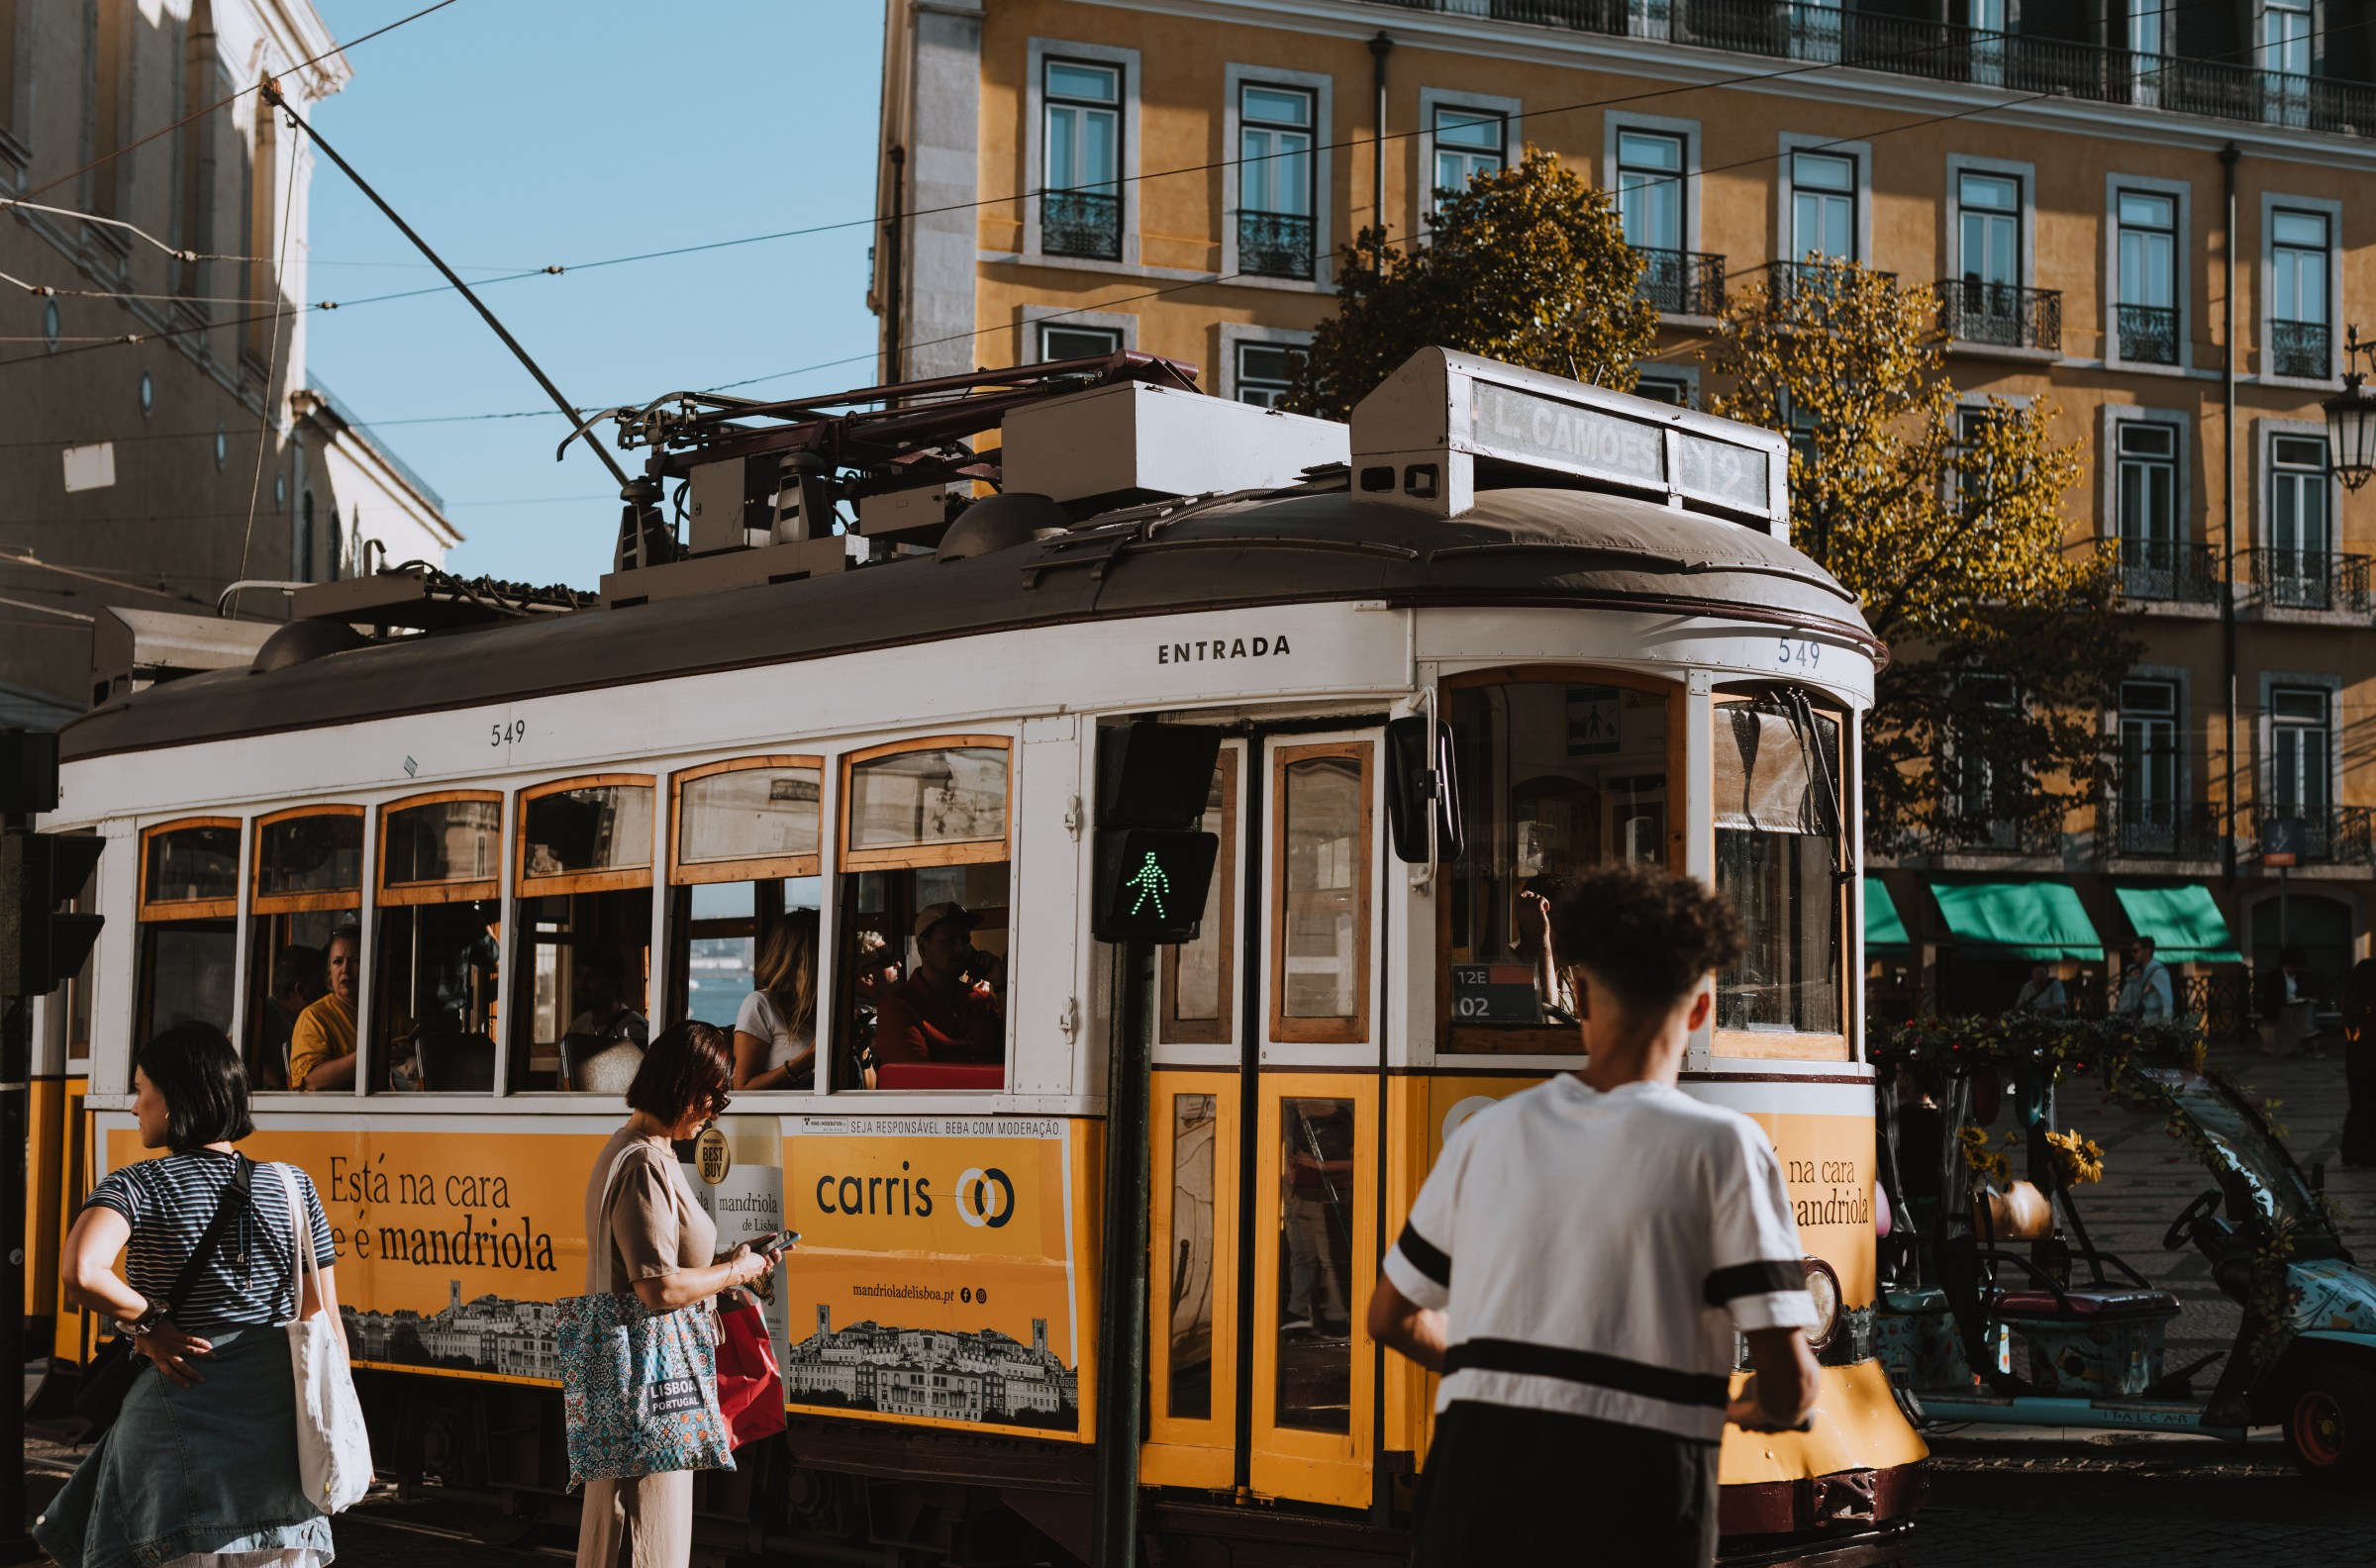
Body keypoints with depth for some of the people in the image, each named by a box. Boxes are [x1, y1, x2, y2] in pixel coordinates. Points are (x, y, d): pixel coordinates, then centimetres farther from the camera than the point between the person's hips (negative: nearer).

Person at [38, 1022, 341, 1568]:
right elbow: (324, 1323, 7)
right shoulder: (293, 1186, 4)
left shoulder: (139, 1187, -7)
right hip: (282, 1416, 3)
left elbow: (81, 1273, -28)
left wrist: (149, 1323, -11)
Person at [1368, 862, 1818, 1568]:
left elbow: (1391, 1315, 22)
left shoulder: (1488, 1132, 9)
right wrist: (1761, 1407, 17)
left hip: (1471, 1496, 4)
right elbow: (1789, 1380, -7)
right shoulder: (1722, 1146, -4)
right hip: (1637, 1511, -3)